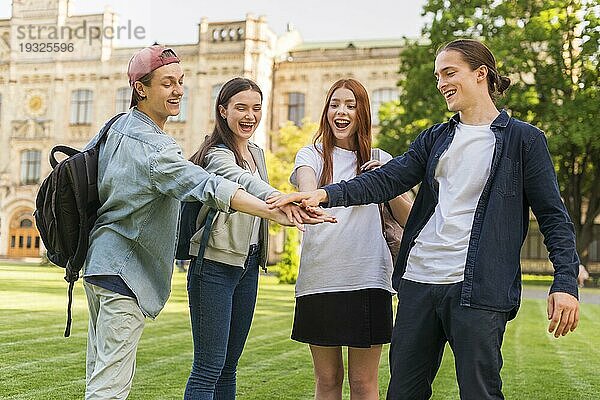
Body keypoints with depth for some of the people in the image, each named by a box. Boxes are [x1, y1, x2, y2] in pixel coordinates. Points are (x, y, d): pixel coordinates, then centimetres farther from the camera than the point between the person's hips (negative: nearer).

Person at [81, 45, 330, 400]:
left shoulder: (116, 126, 9)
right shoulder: (152, 145, -21)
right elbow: (206, 186, -35)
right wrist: (274, 211, -46)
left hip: (99, 261, 10)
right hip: (123, 271, -10)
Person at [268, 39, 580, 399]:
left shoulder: (523, 139, 1)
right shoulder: (435, 138, 15)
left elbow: (553, 217, -1)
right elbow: (388, 180, 5)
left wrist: (566, 282, -13)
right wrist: (325, 194, -10)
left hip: (478, 288, -5)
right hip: (419, 280, 5)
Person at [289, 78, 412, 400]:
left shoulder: (379, 161, 11)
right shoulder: (312, 155, 8)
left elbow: (409, 220, 8)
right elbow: (307, 190, -16)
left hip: (367, 279, 0)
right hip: (318, 278, 0)